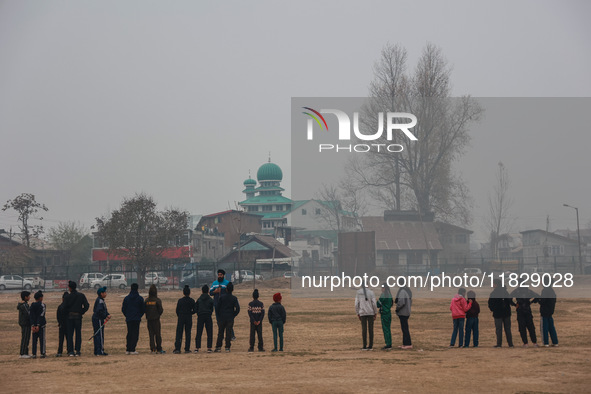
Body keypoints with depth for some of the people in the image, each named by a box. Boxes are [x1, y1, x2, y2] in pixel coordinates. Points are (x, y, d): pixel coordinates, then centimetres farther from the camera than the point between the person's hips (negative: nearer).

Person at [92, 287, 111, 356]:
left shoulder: (101, 300, 19)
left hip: (95, 319, 11)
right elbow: (99, 311, -24)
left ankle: (96, 351, 16)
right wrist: (105, 317, -15)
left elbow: (104, 310, 18)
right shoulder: (100, 301, -15)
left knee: (97, 335, 12)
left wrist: (108, 315, 0)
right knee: (100, 335, -9)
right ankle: (100, 351, -10)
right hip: (99, 319, -11)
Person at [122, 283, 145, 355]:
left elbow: (123, 309, 5)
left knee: (129, 334, 12)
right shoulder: (140, 298, -3)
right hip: (137, 319, -3)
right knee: (135, 334, -1)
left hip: (128, 319, 3)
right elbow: (143, 309, 0)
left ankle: (127, 350, 11)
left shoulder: (126, 298, 3)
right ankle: (132, 350, -8)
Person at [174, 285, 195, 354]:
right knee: (188, 333, 8)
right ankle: (187, 349, 6)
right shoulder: (192, 301, -1)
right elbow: (194, 310, 1)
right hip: (189, 318, 1)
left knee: (179, 333, 3)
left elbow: (177, 310, -1)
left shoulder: (180, 300, -4)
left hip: (181, 317, -1)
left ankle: (177, 349, -4)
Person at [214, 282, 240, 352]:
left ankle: (218, 347, 5)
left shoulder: (221, 297, -2)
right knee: (229, 333, 3)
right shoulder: (234, 298, -3)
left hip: (222, 317, 0)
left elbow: (218, 307, 1)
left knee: (220, 333, 6)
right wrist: (233, 315, 5)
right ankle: (227, 347, 1)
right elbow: (237, 309, -7)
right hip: (230, 318, 0)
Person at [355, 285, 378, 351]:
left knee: (364, 330, 2)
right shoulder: (371, 292, -1)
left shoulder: (358, 293, 2)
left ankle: (364, 346, -1)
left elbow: (356, 304, 0)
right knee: (370, 329, 3)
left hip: (362, 313, 0)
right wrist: (375, 313, 4)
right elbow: (374, 304, -5)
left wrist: (358, 314, 8)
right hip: (370, 313, 0)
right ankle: (370, 346, 2)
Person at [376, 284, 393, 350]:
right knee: (388, 329, 13)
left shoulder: (383, 295, -16)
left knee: (385, 329, -6)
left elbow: (378, 304, -13)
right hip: (389, 313, 9)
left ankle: (388, 344, -7)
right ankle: (389, 344, 16)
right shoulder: (390, 295, 10)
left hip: (384, 314, -9)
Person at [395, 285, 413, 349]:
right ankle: (404, 344, 17)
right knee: (404, 328, 13)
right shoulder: (408, 290, 10)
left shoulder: (402, 291, -18)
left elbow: (402, 302, -25)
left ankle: (409, 344, -6)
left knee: (405, 328, -6)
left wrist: (397, 308, -10)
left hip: (402, 313, -9)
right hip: (407, 312, 9)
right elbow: (410, 302, 16)